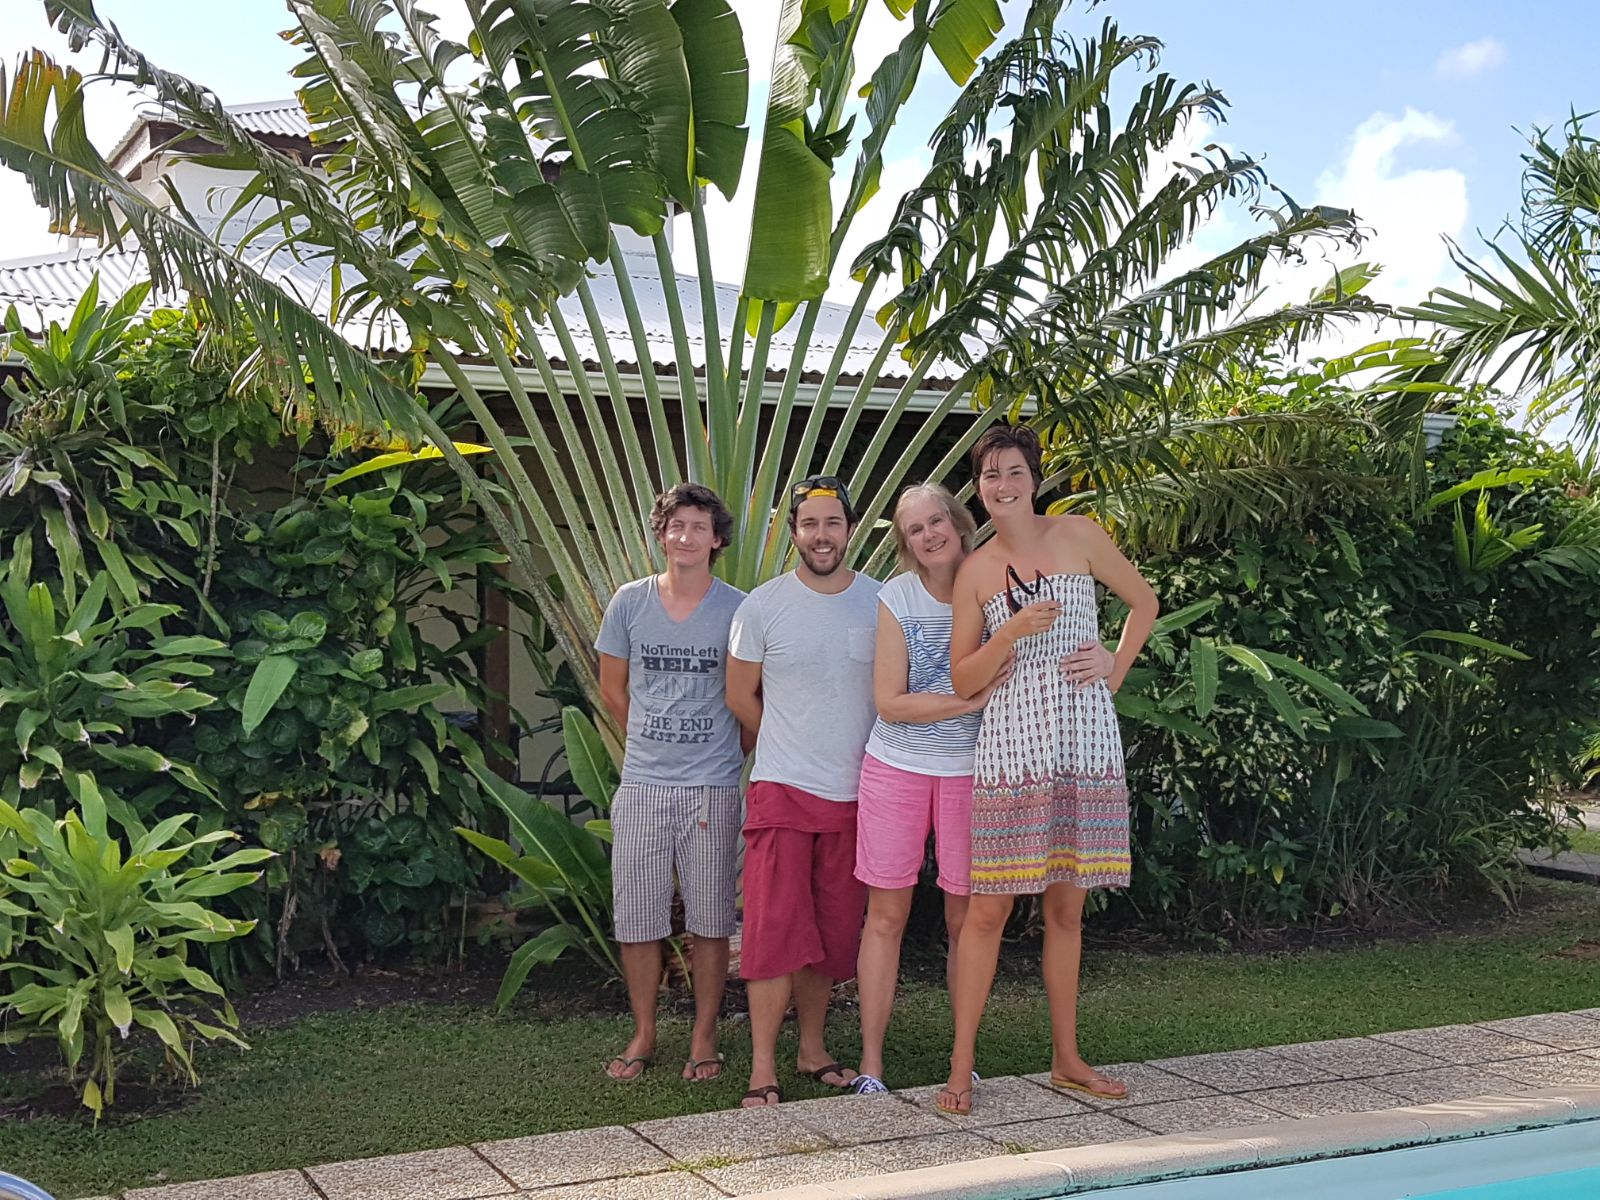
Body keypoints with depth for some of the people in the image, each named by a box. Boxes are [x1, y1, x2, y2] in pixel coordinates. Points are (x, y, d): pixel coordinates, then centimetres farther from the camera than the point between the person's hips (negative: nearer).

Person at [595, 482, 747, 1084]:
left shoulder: (737, 609, -3)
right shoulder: (630, 602, 3)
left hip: (713, 786, -2)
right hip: (641, 785, 2)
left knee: (709, 921, 5)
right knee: (637, 920, 7)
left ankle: (704, 1038, 19)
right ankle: (643, 1036, 21)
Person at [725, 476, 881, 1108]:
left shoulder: (881, 603, 3)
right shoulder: (762, 606, -3)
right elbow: (740, 696, 6)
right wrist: (792, 747, 10)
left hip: (855, 793, 3)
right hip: (782, 791, -3)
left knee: (835, 931, 10)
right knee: (774, 927, -8)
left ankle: (813, 1048, 24)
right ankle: (762, 1070, -2)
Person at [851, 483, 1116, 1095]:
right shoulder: (896, 598, -6)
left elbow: (1061, 652, -2)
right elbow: (889, 702, -10)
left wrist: (1101, 660, -27)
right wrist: (975, 700, -20)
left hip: (970, 772, 1)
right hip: (896, 769, 0)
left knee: (965, 919, 6)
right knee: (886, 915, 4)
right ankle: (870, 1062, 13)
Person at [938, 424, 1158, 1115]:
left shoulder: (1078, 536, 4)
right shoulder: (975, 572, 4)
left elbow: (1144, 603, 16)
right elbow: (962, 680, 2)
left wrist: (1114, 675, 7)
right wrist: (1011, 634, -13)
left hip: (1084, 746, 1)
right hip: (1012, 749, -1)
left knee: (1066, 908, 9)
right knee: (988, 909, -3)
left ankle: (1067, 1061, 19)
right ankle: (961, 1069, 4)